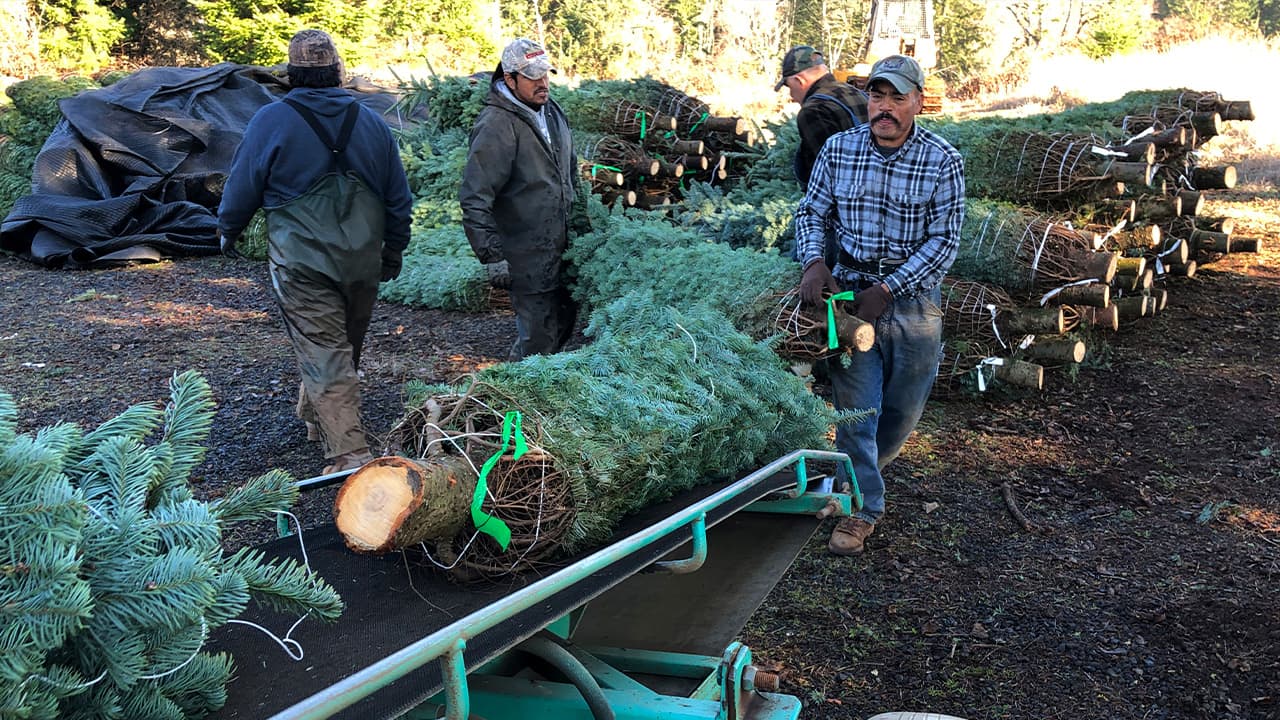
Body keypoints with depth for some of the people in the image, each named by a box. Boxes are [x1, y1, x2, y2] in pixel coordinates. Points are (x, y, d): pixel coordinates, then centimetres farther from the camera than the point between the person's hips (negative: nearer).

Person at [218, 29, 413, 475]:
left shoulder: (271, 121, -8)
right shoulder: (371, 122, 5)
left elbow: (242, 187, 0)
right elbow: (399, 199, 10)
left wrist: (228, 232, 19)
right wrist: (393, 253, 23)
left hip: (302, 266, -5)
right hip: (363, 262, 5)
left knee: (324, 356, -5)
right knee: (345, 348, 21)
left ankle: (349, 453, -12)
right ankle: (315, 419, 41)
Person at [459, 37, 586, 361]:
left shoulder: (552, 111, 9)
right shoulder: (497, 125, -18)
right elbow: (474, 200, -21)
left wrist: (580, 219, 22)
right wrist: (492, 257, -22)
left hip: (561, 248, 9)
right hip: (527, 258, -9)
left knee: (565, 321, 19)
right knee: (539, 339, -3)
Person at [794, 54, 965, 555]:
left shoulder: (943, 162, -9)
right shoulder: (838, 149, -2)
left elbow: (943, 241, -10)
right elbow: (811, 211, 8)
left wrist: (886, 289, -18)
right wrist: (814, 262, -11)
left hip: (914, 299, 0)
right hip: (852, 291, 0)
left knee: (904, 406, 13)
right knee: (855, 406, -1)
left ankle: (864, 470, 41)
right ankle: (862, 506, 12)